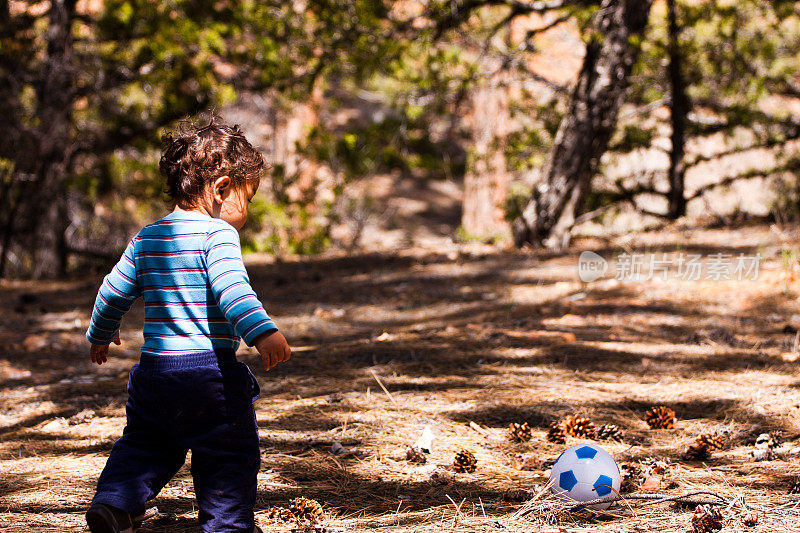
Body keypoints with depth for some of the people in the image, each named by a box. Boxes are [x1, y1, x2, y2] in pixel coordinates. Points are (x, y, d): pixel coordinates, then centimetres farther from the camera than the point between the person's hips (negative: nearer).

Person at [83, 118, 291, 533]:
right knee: (228, 453, 7)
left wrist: (101, 334, 37)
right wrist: (263, 333, -36)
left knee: (144, 444, 22)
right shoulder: (217, 234, -11)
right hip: (209, 369, -6)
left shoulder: (145, 239, 11)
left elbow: (113, 292, 20)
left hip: (154, 369, 6)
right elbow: (231, 289, -27)